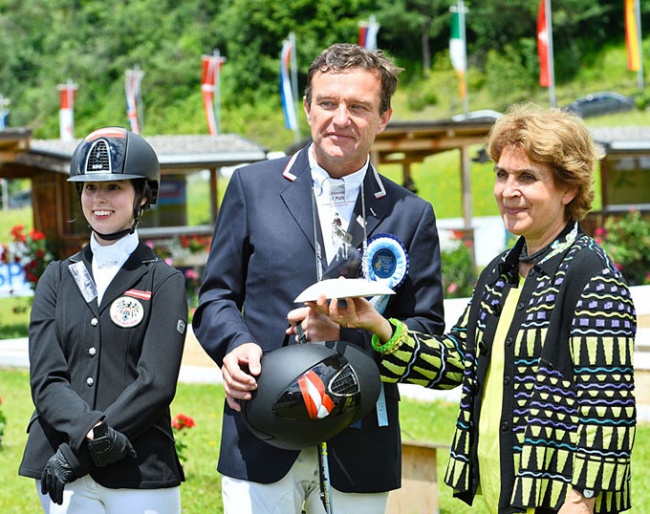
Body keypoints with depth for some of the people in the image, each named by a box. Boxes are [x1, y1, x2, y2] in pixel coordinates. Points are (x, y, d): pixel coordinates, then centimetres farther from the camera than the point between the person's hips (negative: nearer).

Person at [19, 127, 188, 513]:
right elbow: (45, 377, 2)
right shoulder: (58, 279, 12)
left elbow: (156, 384, -8)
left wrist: (76, 452, -14)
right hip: (61, 470, 3)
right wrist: (89, 432, -18)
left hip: (140, 471, -2)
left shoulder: (163, 282, 2)